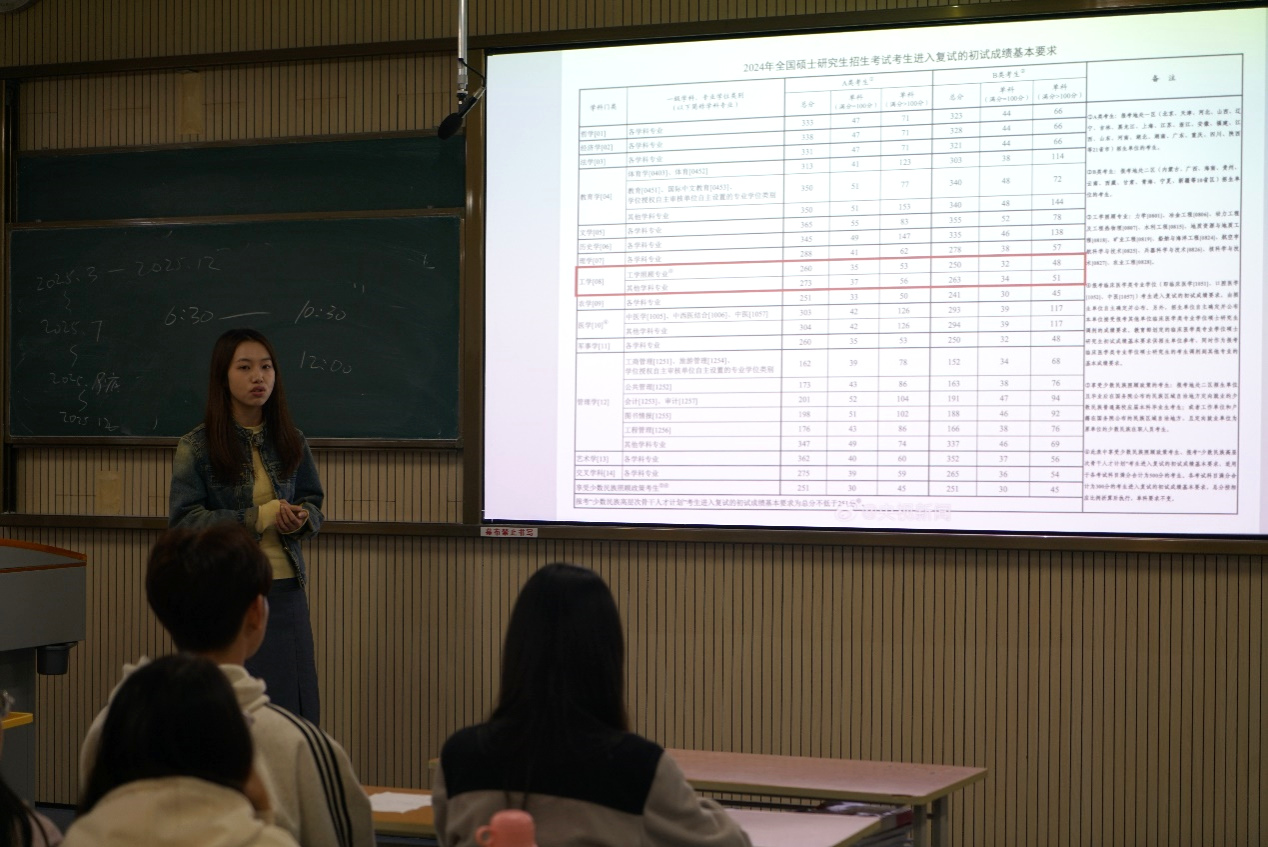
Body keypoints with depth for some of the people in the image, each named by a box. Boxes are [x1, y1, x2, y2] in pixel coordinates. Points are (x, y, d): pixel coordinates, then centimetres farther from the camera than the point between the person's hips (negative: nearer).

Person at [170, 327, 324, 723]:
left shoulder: (292, 442, 8)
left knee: (293, 705, 3)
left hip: (285, 590, 4)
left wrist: (302, 520, -8)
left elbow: (314, 504, 17)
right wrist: (258, 518, -18)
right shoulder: (196, 447, -4)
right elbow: (183, 520, -10)